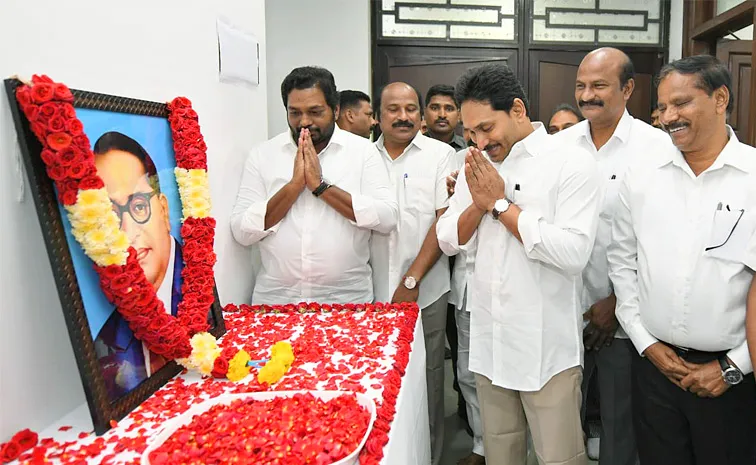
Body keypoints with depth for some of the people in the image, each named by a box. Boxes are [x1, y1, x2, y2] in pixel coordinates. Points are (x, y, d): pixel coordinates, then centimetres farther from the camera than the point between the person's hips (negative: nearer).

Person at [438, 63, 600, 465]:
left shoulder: (572, 163, -11)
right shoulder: (476, 166, 7)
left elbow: (574, 253, -21)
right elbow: (448, 239, 7)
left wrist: (500, 204, -17)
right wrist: (478, 204, -12)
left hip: (547, 346, -5)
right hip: (489, 341, 5)